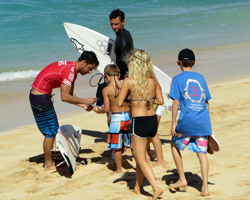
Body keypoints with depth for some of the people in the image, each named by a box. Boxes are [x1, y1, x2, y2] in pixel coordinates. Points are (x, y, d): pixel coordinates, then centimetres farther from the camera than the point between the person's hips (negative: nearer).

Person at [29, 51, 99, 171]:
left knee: (53, 130, 15)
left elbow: (70, 94, 13)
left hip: (41, 95, 10)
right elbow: (65, 97, -25)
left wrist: (83, 105, 1)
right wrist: (85, 101, -18)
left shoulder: (72, 69, 10)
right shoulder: (69, 70, -22)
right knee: (50, 132, -2)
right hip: (40, 97, -10)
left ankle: (49, 161, 21)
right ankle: (48, 165, 8)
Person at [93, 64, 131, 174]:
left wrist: (98, 110, 9)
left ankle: (119, 169, 16)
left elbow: (106, 109, -10)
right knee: (132, 143, 15)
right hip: (128, 115, 4)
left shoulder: (106, 90, -10)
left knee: (117, 146, 8)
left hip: (116, 117, -4)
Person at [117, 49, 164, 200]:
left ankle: (156, 187, -11)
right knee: (139, 154, 23)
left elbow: (120, 103, -8)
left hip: (139, 121, -6)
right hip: (153, 120, 6)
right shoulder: (153, 80, 0)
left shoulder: (129, 81, -13)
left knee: (141, 158, 3)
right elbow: (160, 101, 4)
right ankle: (137, 187, 33)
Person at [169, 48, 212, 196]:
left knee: (175, 146, 18)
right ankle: (205, 187, 2)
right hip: (203, 122, 4)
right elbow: (206, 102, 15)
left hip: (186, 121, -4)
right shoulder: (200, 78, 12)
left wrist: (174, 123, -4)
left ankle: (182, 179, 17)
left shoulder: (178, 79, -2)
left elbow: (176, 102, -8)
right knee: (202, 152, 6)